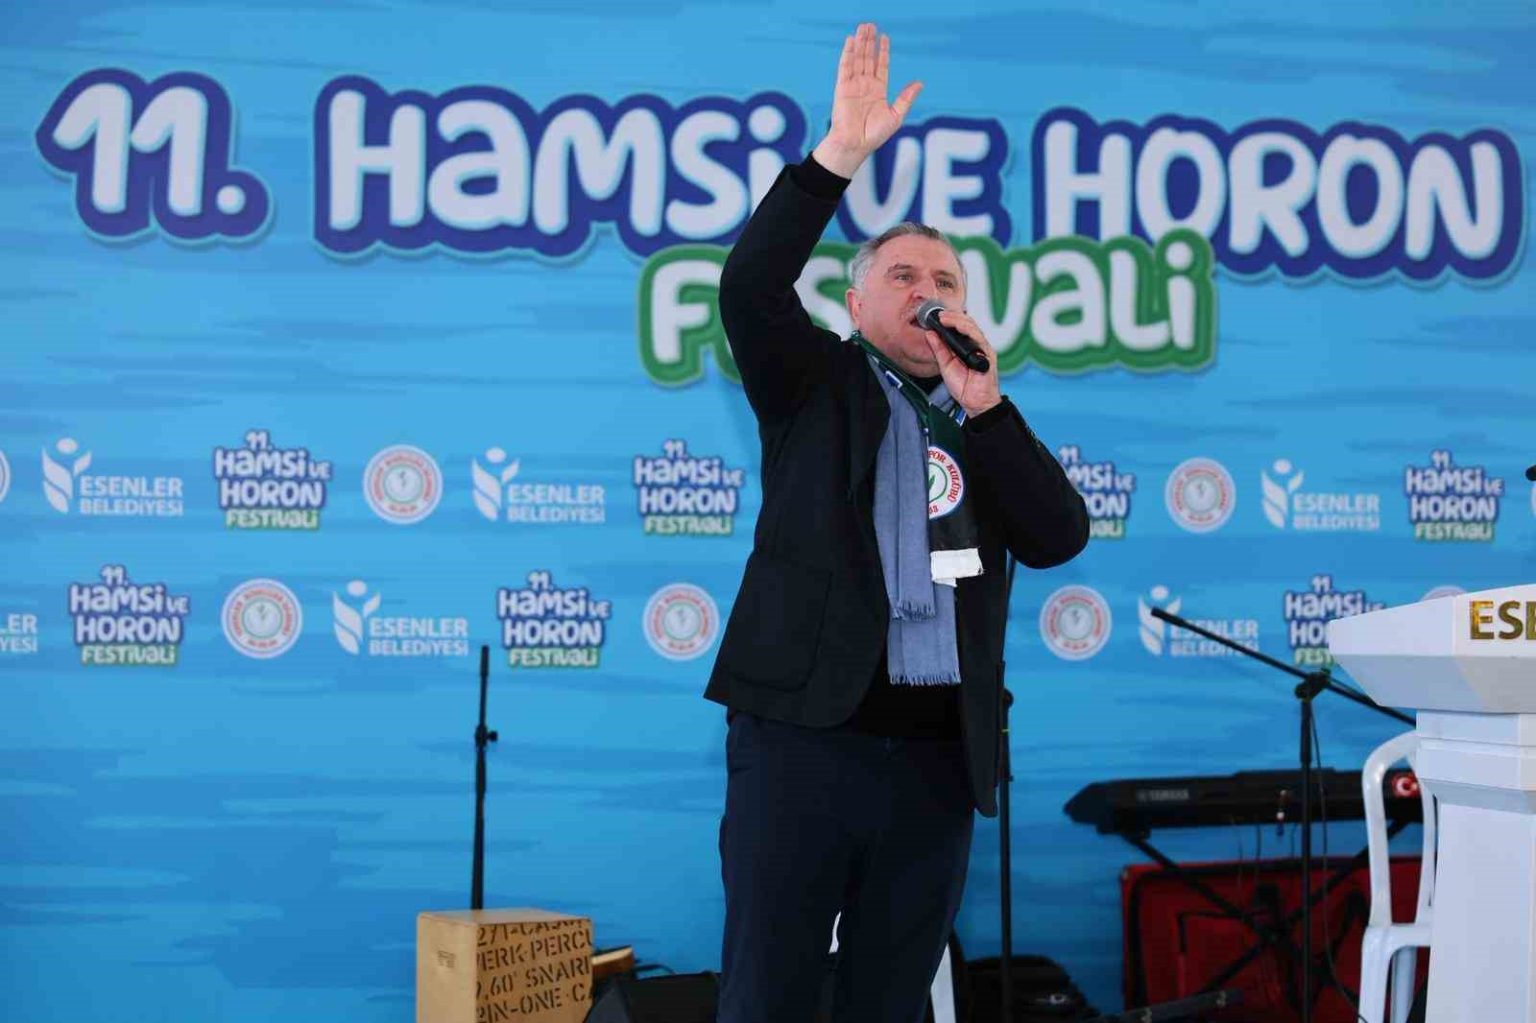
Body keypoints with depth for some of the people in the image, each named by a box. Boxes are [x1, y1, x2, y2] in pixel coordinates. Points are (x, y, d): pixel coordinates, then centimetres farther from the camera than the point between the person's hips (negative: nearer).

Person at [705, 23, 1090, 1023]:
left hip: (936, 753, 3)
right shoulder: (816, 388, 9)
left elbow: (1061, 538, 2)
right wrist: (844, 151, -14)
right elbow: (750, 286, -8)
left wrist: (983, 402, -5)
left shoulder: (993, 426, 16)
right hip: (806, 732, -3)